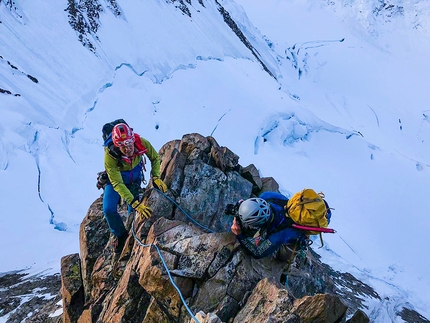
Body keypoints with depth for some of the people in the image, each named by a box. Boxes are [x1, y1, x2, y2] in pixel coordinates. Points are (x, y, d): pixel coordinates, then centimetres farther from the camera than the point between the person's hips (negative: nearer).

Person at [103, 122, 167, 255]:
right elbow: (117, 184, -37)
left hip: (135, 176, 2)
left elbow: (155, 158, -10)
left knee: (134, 209, -4)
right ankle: (120, 235, 14)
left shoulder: (142, 143, -33)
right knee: (109, 209, -14)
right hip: (115, 177, -2)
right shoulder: (110, 155, -40)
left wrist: (156, 177, -23)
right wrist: (135, 203, -43)